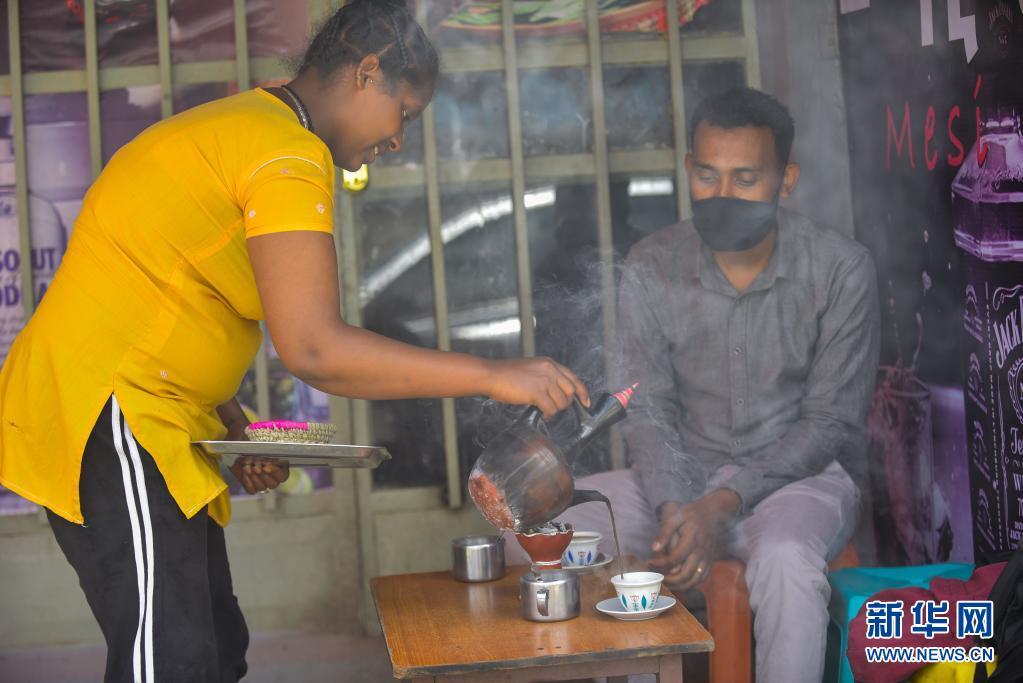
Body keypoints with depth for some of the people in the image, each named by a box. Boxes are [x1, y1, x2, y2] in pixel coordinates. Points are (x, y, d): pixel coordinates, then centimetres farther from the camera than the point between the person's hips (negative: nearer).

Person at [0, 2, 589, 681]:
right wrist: (493, 377, -17)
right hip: (107, 416, -11)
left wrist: (238, 433, 9)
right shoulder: (289, 153, -14)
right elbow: (315, 349, -23)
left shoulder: (239, 128, 19)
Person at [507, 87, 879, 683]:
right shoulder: (651, 269, -4)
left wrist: (725, 501, -23)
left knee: (785, 557, -39)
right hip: (685, 476, 3)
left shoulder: (842, 270, -11)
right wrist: (673, 510, -24)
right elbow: (649, 411, -4)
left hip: (802, 473, -3)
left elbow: (830, 424, -11)